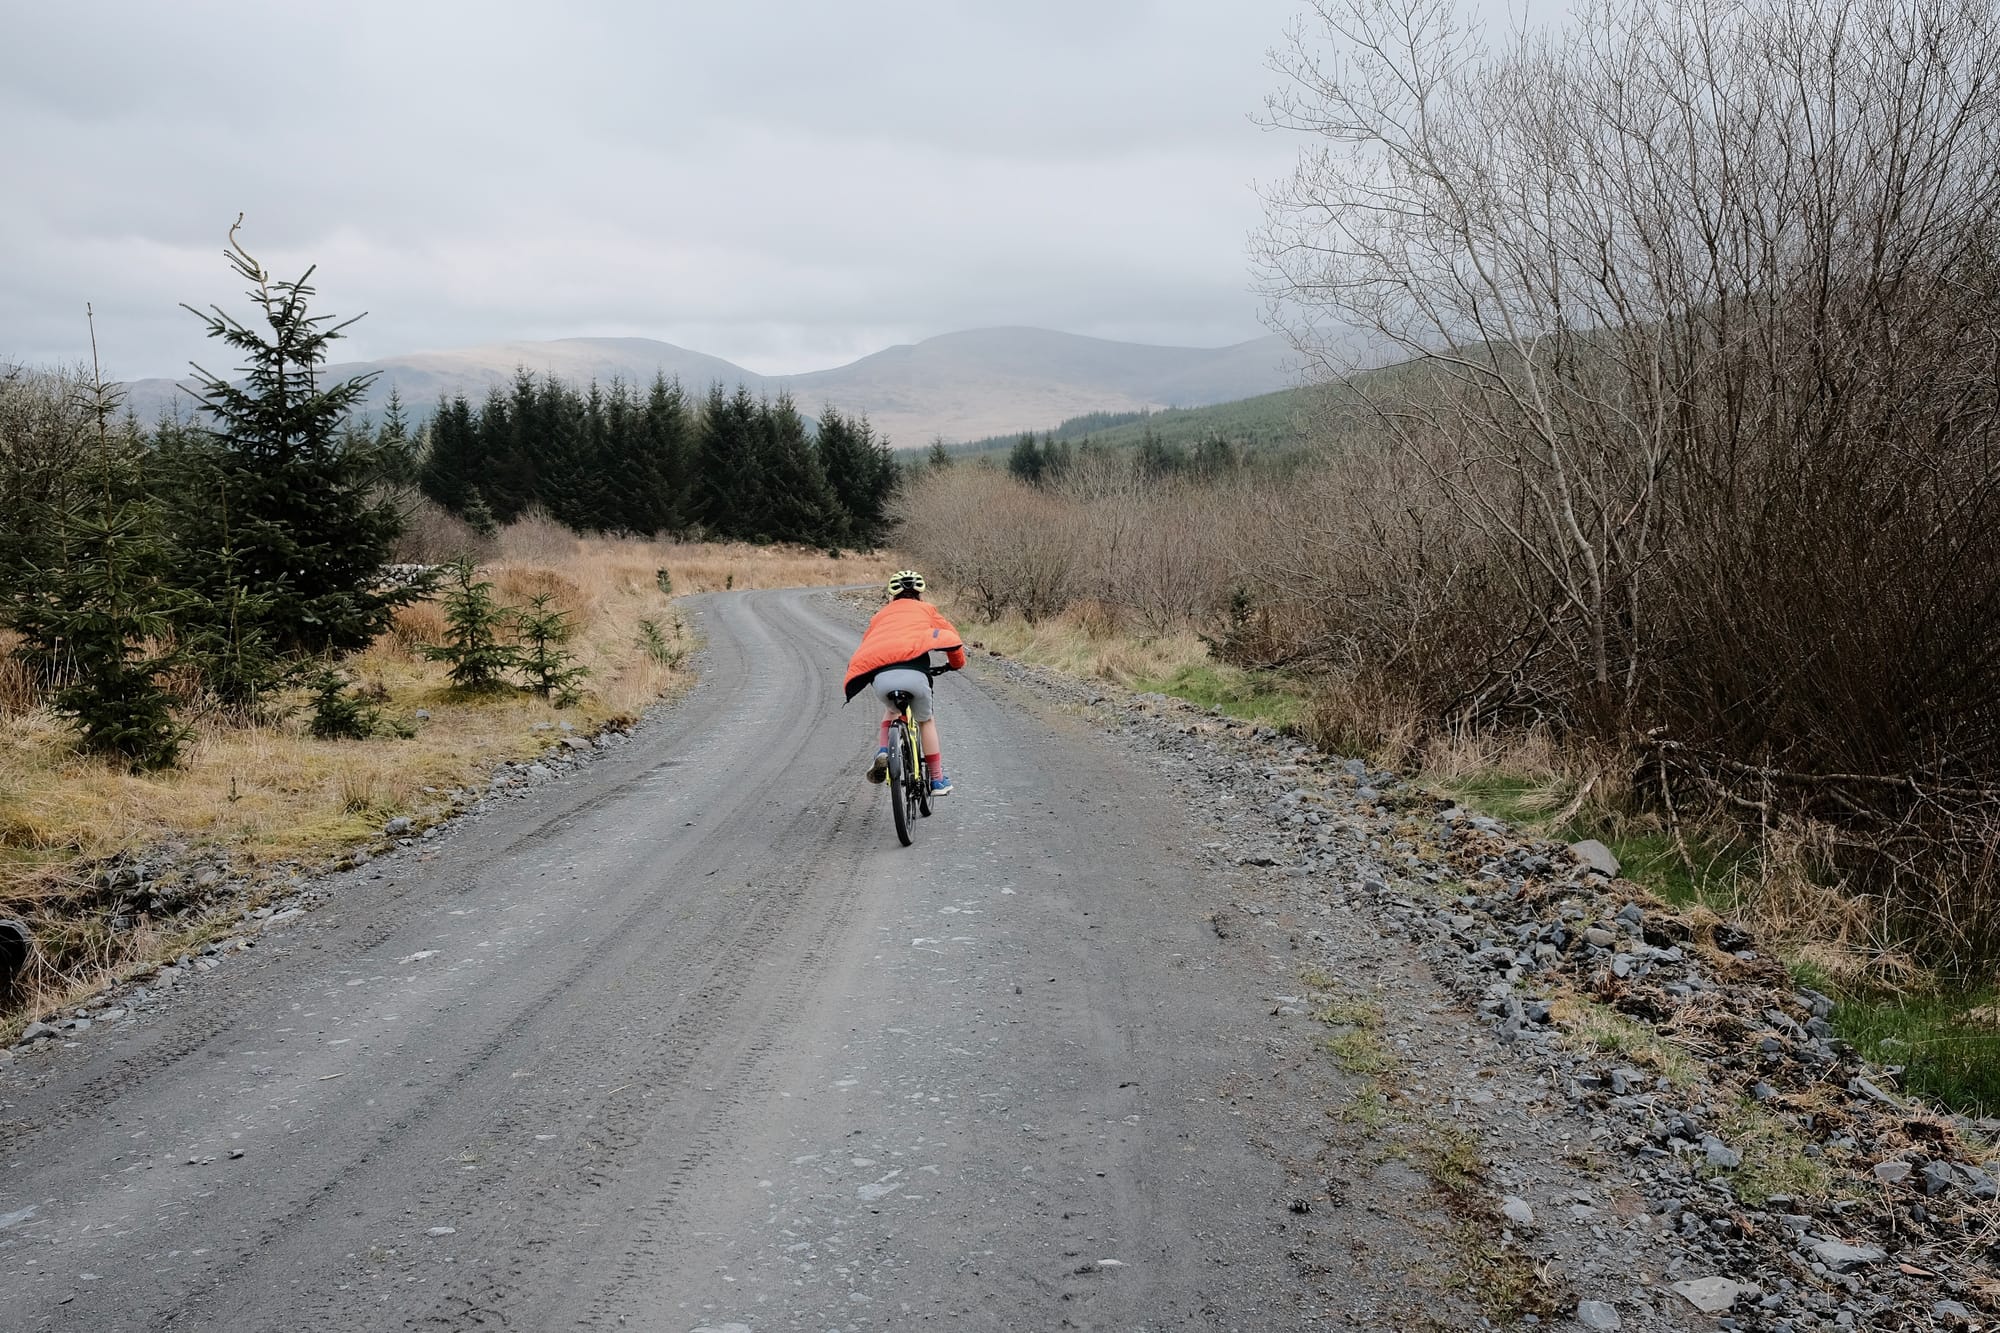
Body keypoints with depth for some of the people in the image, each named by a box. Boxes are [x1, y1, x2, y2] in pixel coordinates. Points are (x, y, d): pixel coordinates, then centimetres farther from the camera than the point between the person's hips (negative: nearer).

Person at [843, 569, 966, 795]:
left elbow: (865, 647, 29)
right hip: (914, 673, -2)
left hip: (881, 677, 2)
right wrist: (955, 664, 44)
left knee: (891, 710, 35)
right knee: (926, 720, 24)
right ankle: (937, 780, 25)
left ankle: (882, 752, 10)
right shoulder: (926, 610, 27)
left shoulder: (881, 615, 32)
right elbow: (952, 639, 24)